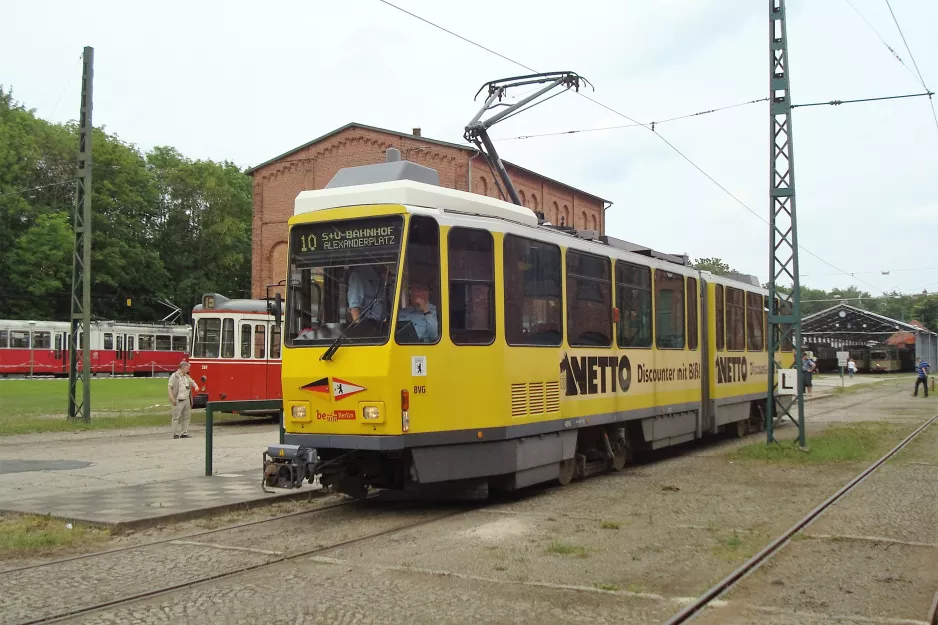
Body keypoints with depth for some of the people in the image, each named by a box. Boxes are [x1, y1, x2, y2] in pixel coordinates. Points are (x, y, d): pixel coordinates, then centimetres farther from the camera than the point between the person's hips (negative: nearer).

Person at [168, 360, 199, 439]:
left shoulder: (187, 376, 15)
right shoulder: (174, 376, -7)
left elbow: (192, 382, 28)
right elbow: (170, 387, -9)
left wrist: (196, 386, 4)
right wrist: (172, 398, -16)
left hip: (187, 400, 8)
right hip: (178, 401, -8)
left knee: (186, 417, 8)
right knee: (176, 418, -4)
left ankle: (184, 433, 15)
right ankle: (176, 434, -1)